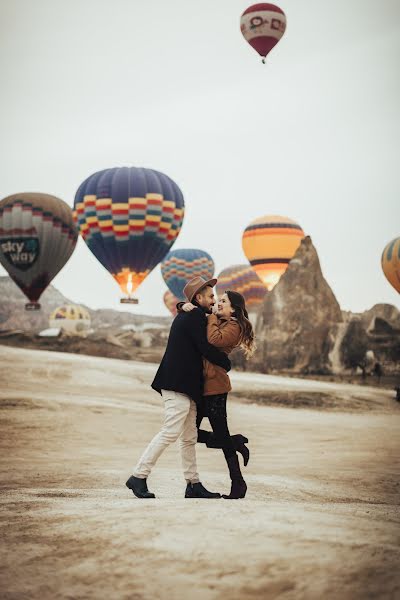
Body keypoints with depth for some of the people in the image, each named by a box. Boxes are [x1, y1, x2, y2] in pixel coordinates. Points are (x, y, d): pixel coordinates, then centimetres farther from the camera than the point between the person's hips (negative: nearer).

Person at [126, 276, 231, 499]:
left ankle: (194, 484, 17)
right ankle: (139, 477, -7)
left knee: (189, 438, 12)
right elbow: (206, 349, -16)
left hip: (185, 386, 11)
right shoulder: (194, 317, -11)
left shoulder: (188, 316, 20)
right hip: (179, 386, -11)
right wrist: (227, 363, -1)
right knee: (171, 432, -11)